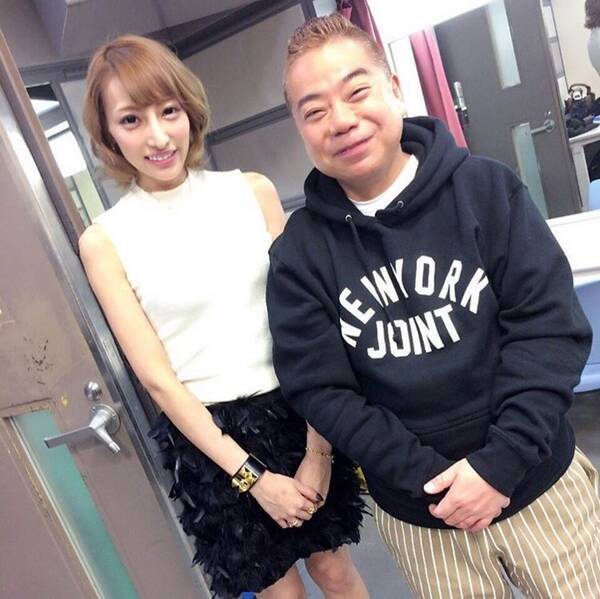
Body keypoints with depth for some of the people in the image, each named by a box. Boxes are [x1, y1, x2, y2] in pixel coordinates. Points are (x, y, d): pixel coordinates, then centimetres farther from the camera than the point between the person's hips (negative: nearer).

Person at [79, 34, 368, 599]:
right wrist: (250, 475, -10)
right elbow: (156, 377, -8)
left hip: (293, 411, 2)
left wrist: (317, 450, -7)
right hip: (205, 433, -1)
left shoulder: (252, 190, -3)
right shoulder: (104, 240, -7)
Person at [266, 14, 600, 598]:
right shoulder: (298, 252, -9)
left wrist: (501, 461, -17)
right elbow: (318, 389, -9)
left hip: (537, 479, 1)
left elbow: (550, 325, -11)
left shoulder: (487, 187, -9)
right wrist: (426, 477, -15)